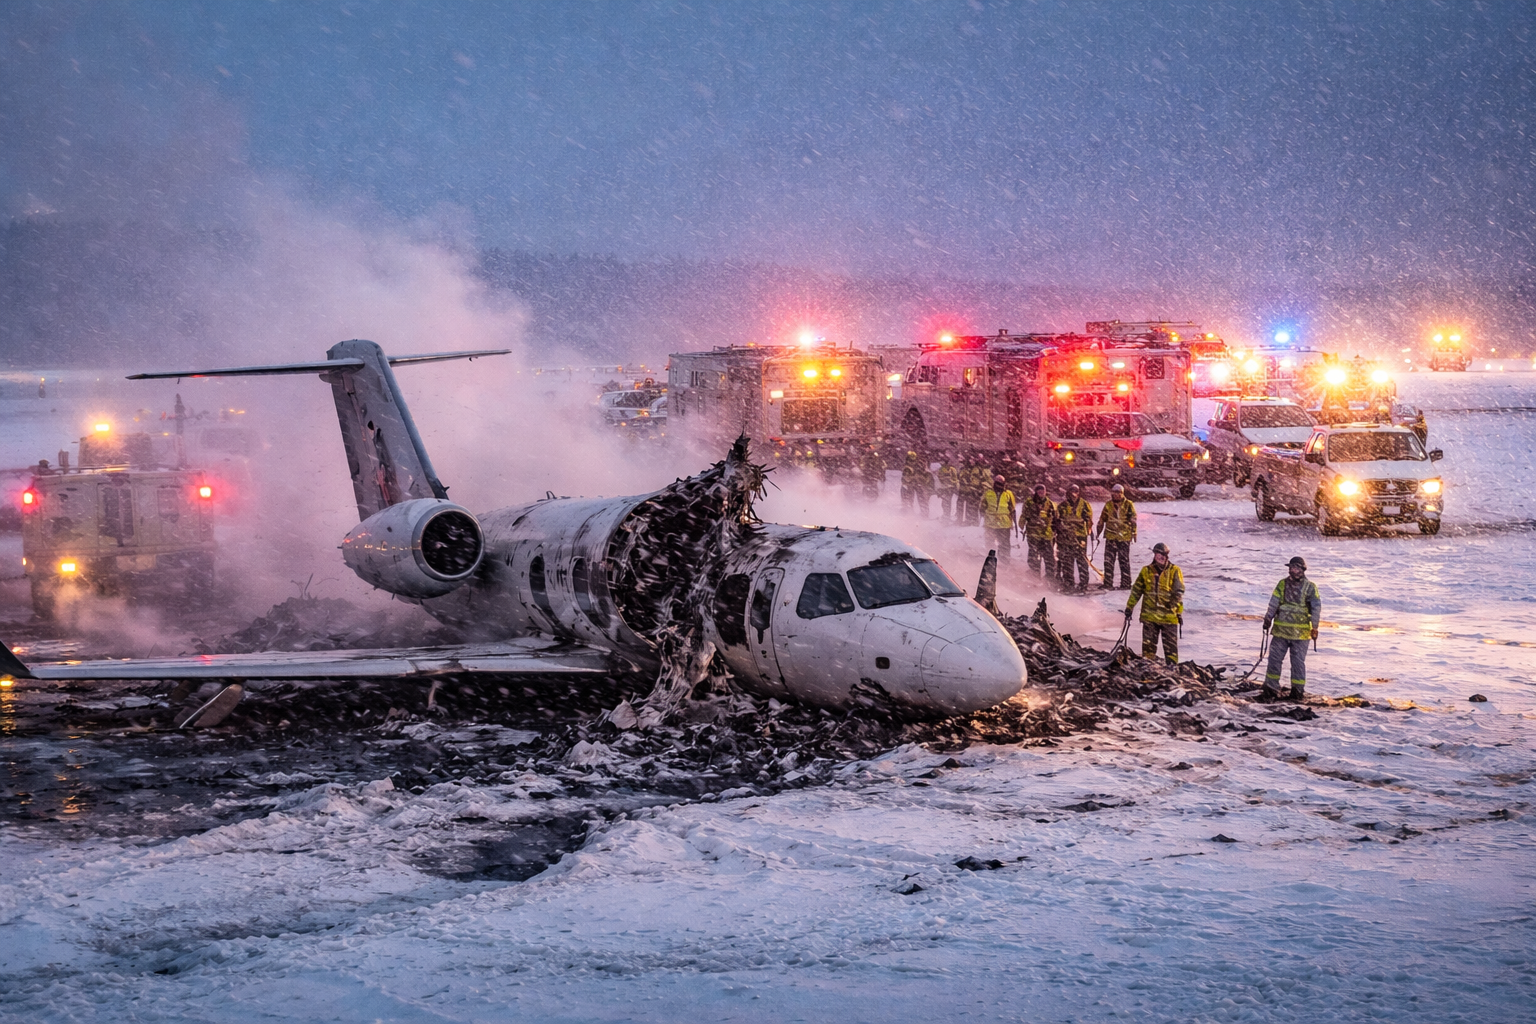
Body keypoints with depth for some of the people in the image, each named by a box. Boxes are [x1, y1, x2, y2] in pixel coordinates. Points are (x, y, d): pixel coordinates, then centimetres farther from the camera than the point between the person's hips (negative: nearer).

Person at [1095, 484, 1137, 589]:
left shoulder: (1128, 504, 0)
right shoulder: (1108, 504, 10)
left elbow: (1133, 519, -2)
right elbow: (1102, 519, 18)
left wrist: (1134, 532, -9)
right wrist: (1098, 532, 19)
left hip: (1124, 536, -3)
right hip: (1110, 536, 3)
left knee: (1124, 560, 2)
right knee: (1108, 560, -1)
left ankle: (1126, 583, 7)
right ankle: (1108, 583, 4)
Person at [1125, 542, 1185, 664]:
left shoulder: (1174, 571, 0)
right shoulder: (1146, 571, 8)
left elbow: (1178, 593, -2)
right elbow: (1136, 590, 14)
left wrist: (1179, 612, -8)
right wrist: (1129, 607, 12)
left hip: (1168, 616, -2)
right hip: (1149, 615, 2)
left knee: (1170, 645, 1)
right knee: (1148, 645, 6)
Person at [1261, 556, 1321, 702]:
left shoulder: (1310, 587, -2)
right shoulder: (1282, 584, 6)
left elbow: (1316, 607, -5)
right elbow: (1273, 603, 5)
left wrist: (1314, 627, -12)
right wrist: (1268, 619, -4)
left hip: (1300, 633, -3)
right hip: (1280, 630, 3)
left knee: (1298, 662, 2)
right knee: (1274, 659, 4)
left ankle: (1298, 691, 13)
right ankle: (1271, 689, 11)